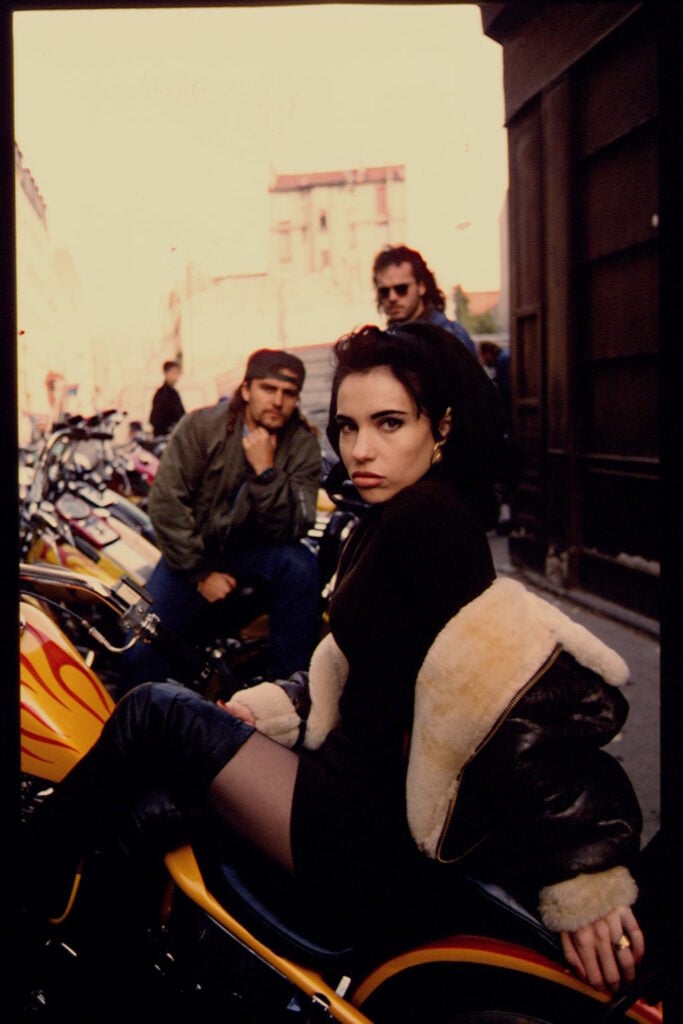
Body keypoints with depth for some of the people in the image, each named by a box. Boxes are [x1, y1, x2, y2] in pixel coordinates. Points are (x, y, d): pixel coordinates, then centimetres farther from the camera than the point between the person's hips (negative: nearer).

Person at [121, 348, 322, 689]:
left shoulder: (303, 445, -10)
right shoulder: (200, 426, -12)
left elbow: (289, 530, -19)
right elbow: (165, 503, -13)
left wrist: (265, 469, -32)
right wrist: (200, 574, -14)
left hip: (255, 549, 1)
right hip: (194, 549, 0)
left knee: (298, 564, -32)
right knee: (143, 652, -18)